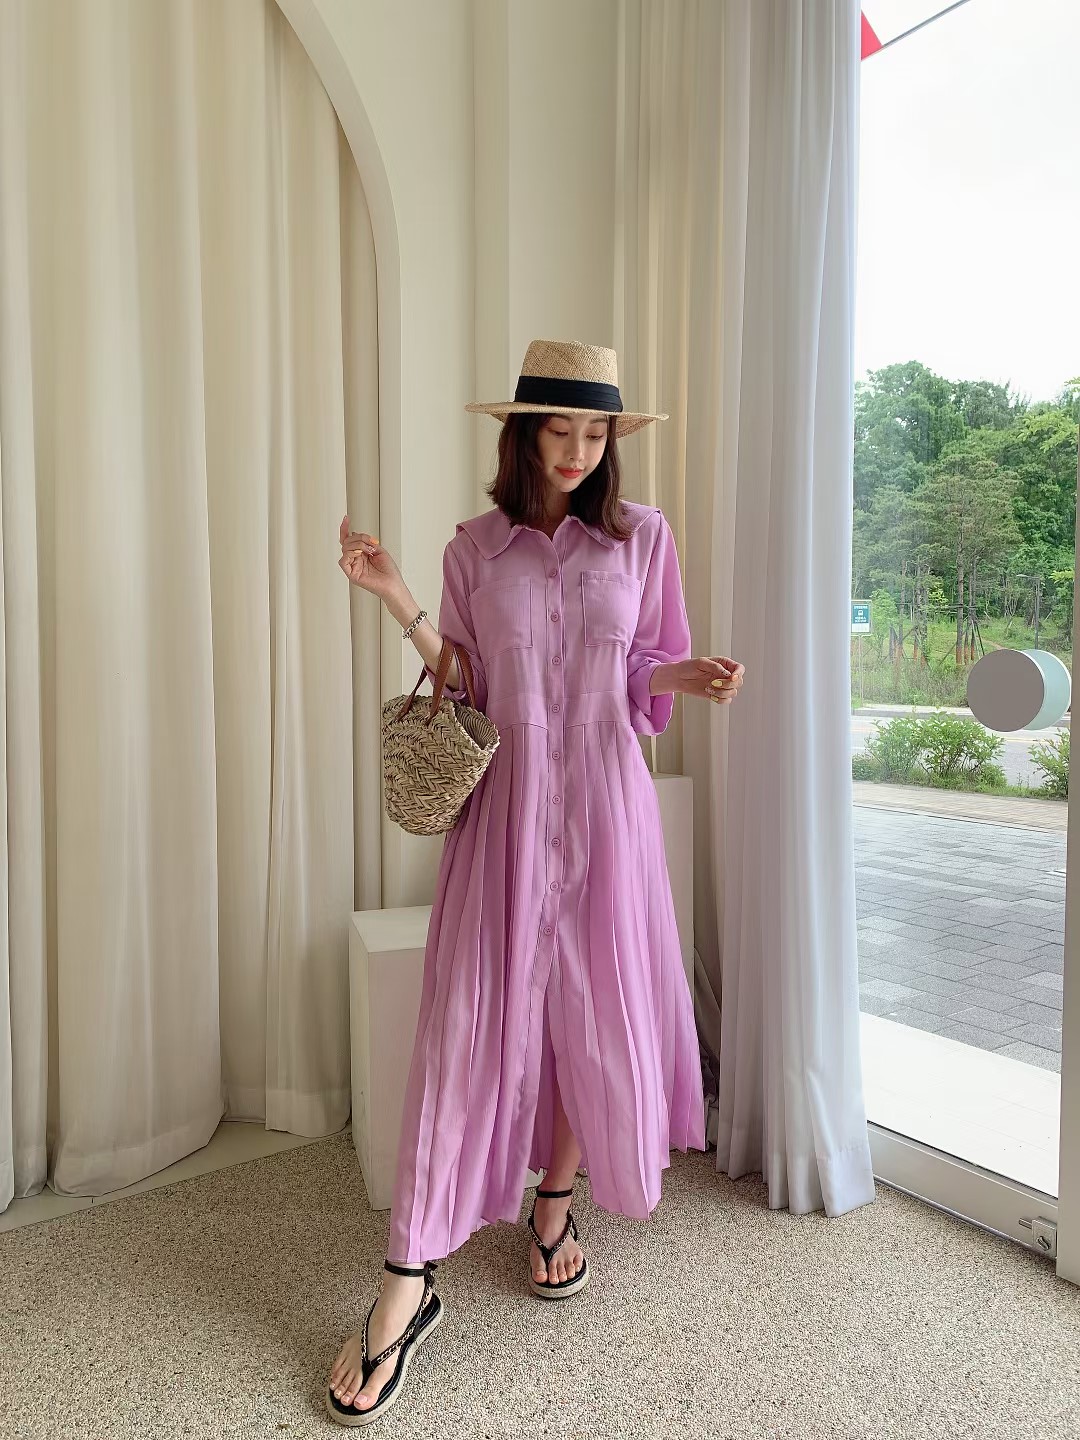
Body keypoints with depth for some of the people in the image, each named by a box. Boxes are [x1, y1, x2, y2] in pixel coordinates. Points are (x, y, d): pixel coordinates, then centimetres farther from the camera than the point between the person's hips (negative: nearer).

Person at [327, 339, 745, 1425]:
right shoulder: (475, 548, 6)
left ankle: (555, 1202, 35)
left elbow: (646, 671, 10)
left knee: (595, 1005, 8)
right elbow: (467, 689, 6)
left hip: (605, 803, 1)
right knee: (470, 1020, -2)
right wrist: (399, 603, -4)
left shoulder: (643, 536, 6)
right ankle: (407, 1284, 9)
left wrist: (694, 676, -11)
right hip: (504, 804, 0)